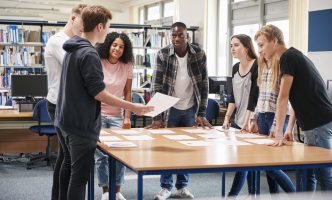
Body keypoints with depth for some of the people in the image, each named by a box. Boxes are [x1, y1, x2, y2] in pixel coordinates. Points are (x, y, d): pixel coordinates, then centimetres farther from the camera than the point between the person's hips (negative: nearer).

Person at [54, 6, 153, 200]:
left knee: (68, 167, 21)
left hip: (66, 121, 10)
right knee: (80, 175, -4)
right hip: (82, 125, -10)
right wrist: (132, 107, -19)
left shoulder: (72, 50, 10)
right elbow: (98, 93, -21)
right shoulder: (89, 54, -20)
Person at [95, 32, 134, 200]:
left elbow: (127, 93, 4)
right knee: (101, 155, 0)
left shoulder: (127, 66, -1)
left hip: (117, 115, 2)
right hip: (98, 114, -1)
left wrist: (127, 117, -1)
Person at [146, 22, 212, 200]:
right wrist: (157, 117, -18)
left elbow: (204, 85, -3)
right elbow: (156, 86, -13)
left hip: (191, 109, 2)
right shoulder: (163, 55, -12)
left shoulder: (199, 54, -7)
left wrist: (201, 114, -7)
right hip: (170, 108, -1)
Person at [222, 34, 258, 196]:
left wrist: (247, 122, -21)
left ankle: (232, 196, 1)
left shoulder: (257, 66, -12)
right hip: (238, 122, 7)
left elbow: (254, 96, -17)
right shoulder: (235, 68, 10)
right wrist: (227, 117, 3)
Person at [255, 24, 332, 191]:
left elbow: (283, 98, -15)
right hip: (316, 123, 10)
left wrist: (278, 133, -16)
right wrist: (290, 129, 16)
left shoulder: (288, 57, -11)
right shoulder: (294, 56, 19)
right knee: (307, 174, 13)